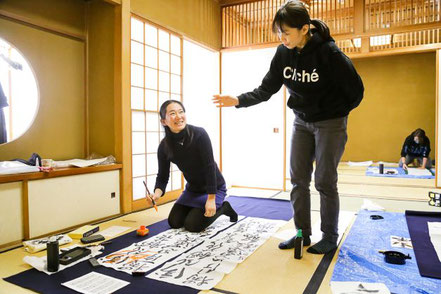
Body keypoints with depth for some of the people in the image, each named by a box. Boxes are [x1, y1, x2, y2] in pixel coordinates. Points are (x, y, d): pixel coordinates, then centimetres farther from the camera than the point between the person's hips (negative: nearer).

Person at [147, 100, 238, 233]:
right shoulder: (164, 146, -13)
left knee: (192, 225, -12)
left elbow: (210, 167, -26)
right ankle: (199, 208, 28)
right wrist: (157, 193, -29)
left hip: (214, 188, -5)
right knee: (174, 222, 4)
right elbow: (162, 176, -7)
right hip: (192, 189, 5)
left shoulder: (199, 134, -27)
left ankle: (223, 207, 12)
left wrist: (211, 199, -26)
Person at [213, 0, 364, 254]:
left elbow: (356, 89, -12)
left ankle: (330, 238, 18)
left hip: (330, 123, -5)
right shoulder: (283, 53, -7)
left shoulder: (328, 52, -22)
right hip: (302, 122, 5)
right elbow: (266, 89, -8)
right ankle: (303, 233, 20)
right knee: (298, 179, 6)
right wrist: (239, 100, -22)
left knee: (325, 181, -1)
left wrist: (338, 114, 0)